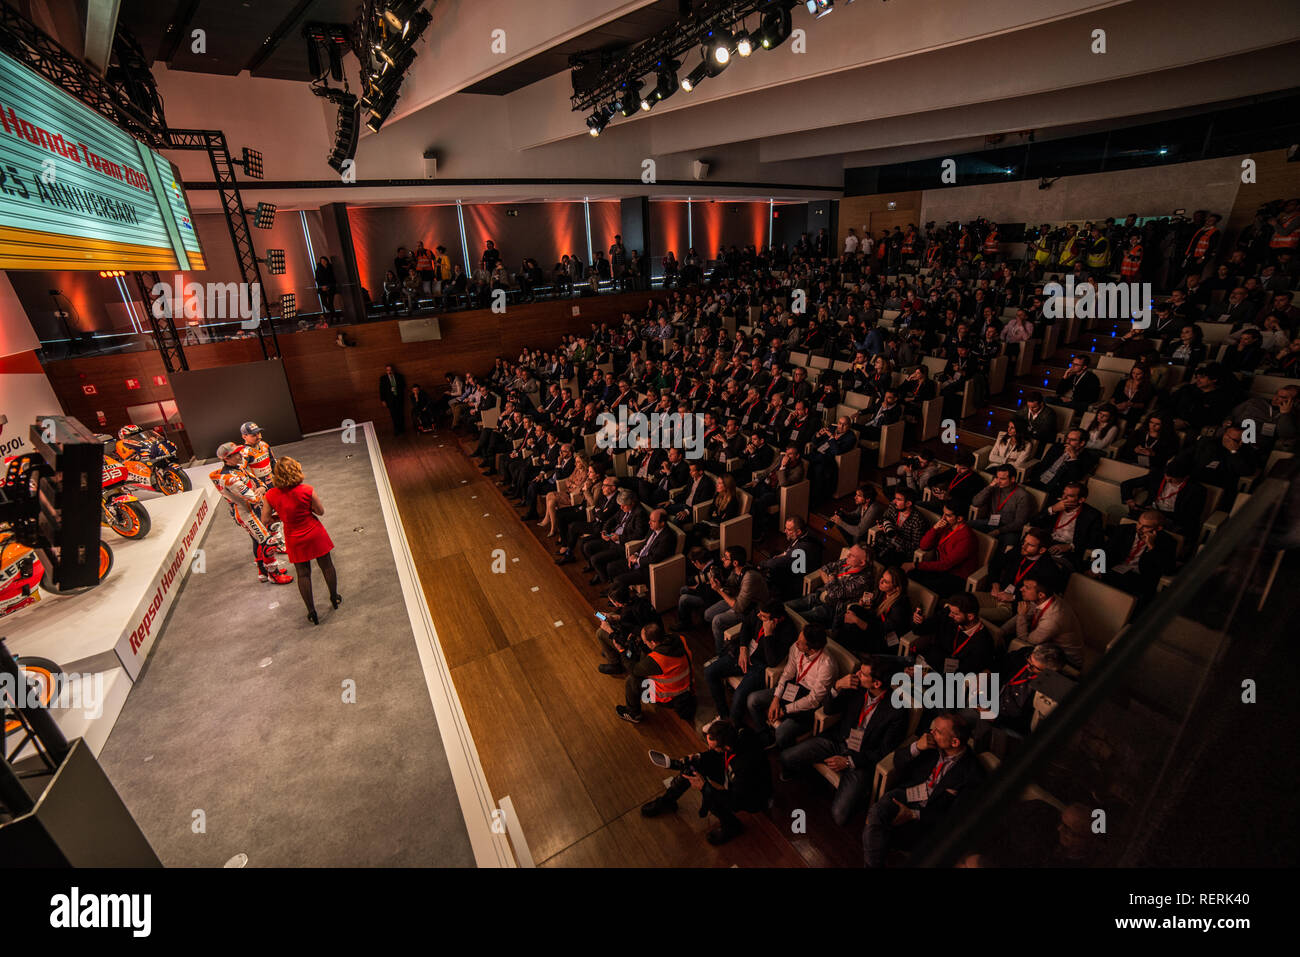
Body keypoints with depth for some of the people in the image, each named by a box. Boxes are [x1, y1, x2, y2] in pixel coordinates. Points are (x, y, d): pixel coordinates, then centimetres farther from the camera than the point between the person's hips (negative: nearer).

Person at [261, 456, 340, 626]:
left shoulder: (270, 496, -14)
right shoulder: (307, 490, -21)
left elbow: (264, 520, -5)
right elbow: (320, 511, -10)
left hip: (295, 540, 1)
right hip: (315, 534, -1)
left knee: (303, 574, 14)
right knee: (327, 566, 19)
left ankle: (312, 612, 22)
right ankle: (334, 598, 36)